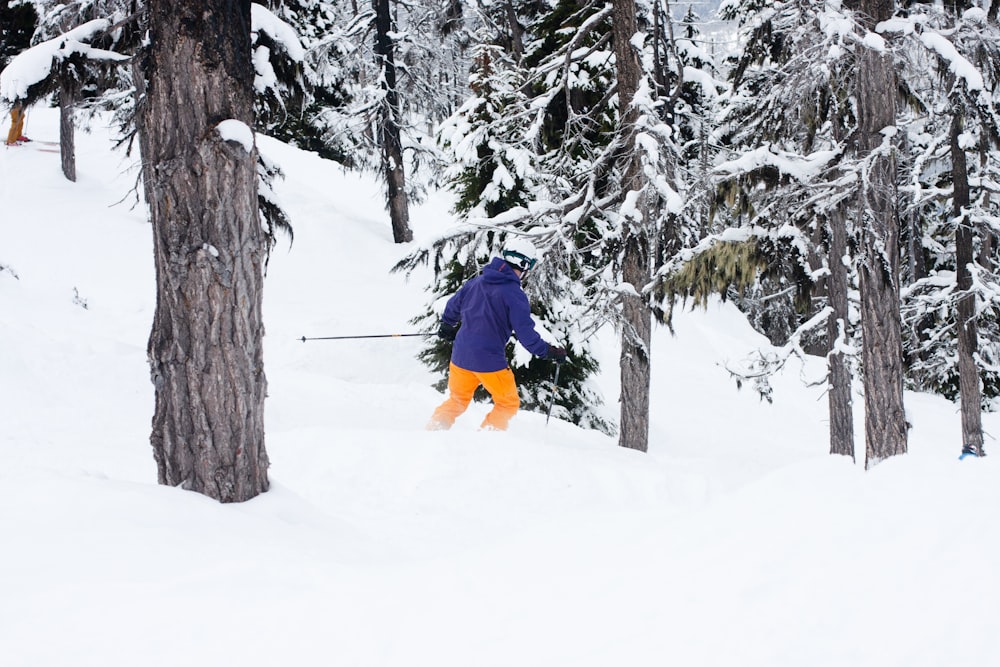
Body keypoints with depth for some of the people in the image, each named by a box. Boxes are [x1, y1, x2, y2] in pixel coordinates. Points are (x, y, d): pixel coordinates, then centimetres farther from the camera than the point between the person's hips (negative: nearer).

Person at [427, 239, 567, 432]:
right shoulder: (515, 295, -15)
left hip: (460, 356, 6)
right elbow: (526, 334, -17)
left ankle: (433, 430, 11)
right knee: (508, 404, 14)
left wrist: (446, 326, 39)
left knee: (457, 401, 25)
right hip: (489, 361, -6)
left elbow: (453, 307, 19)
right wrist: (550, 352, -4)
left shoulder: (476, 282, 5)